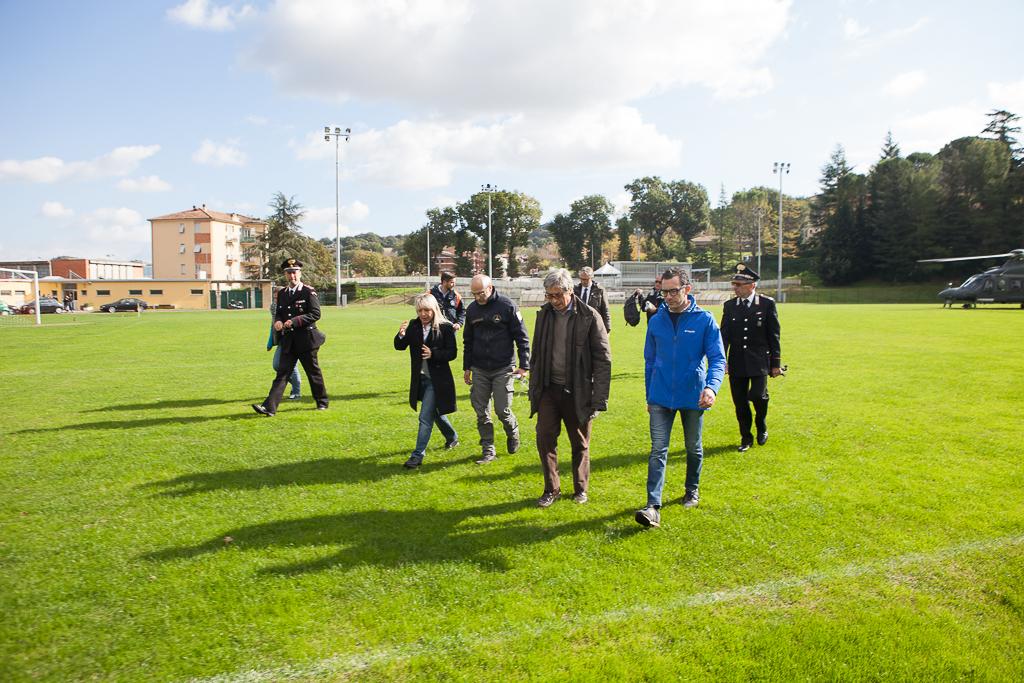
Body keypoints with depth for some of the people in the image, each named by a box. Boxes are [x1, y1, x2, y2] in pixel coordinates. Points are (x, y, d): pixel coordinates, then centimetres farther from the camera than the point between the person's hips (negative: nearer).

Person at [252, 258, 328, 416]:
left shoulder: (309, 292, -6)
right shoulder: (282, 293, 12)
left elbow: (315, 314, -13)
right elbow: (278, 313, 19)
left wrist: (294, 321, -21)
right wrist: (277, 321, -6)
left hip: (305, 339, -4)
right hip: (288, 342, 4)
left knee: (313, 372, 8)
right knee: (282, 373, -1)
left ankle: (322, 402, 25)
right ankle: (269, 408, -7)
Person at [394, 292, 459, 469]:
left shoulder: (445, 327, -12)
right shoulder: (413, 325, 1)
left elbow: (452, 352, -11)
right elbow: (400, 347, -3)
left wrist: (433, 354, -26)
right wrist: (401, 335, -24)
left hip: (437, 379, -6)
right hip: (420, 378, 6)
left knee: (425, 417, -8)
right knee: (434, 413, 23)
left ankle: (418, 455, -1)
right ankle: (452, 437, 47)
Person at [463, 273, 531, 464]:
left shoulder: (507, 306, -8)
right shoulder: (472, 309, 6)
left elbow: (522, 337, -6)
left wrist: (524, 365, -10)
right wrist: (467, 367, 15)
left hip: (503, 368, -4)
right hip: (479, 370, 5)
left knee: (502, 410, -3)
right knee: (482, 412, 5)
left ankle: (513, 434, 28)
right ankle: (488, 450, 17)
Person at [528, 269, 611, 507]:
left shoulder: (589, 317, -11)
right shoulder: (544, 314, 4)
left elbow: (603, 360, -10)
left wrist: (599, 399, -14)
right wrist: (534, 389, 9)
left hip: (577, 391, -3)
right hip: (549, 388, 4)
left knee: (580, 444, 10)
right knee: (544, 438, 0)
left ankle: (580, 489, 29)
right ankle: (551, 489, 16)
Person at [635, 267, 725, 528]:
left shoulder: (704, 320, -9)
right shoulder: (656, 321, 0)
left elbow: (717, 358, -11)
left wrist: (712, 386, -30)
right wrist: (649, 396, 12)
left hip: (693, 397, -1)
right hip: (661, 397, 1)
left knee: (694, 448, 17)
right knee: (658, 450, -6)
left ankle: (692, 491, 39)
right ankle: (653, 506, -9)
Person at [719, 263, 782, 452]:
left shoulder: (767, 304, -2)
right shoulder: (729, 306, 5)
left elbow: (774, 335, 0)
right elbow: (724, 335, 3)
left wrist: (776, 362, 0)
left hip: (759, 361, -3)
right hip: (737, 362, 3)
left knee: (757, 395, -14)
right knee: (740, 402, 6)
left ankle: (762, 427, 17)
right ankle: (746, 438, 23)